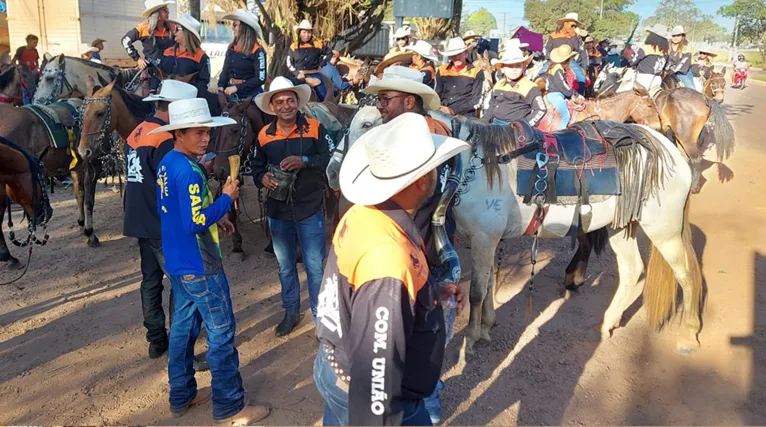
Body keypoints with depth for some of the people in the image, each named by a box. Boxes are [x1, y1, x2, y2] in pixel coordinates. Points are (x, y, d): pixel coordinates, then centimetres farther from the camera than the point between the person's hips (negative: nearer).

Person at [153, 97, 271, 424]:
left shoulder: (167, 163, 7)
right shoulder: (189, 172, -23)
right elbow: (195, 223, -27)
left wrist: (214, 217, 9)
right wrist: (227, 198, -17)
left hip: (178, 262, 10)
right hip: (199, 266, -10)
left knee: (183, 325, 18)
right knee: (221, 331, 0)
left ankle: (182, 396, 31)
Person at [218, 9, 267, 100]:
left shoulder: (257, 51, -9)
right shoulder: (231, 48, 8)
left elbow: (261, 78, -15)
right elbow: (225, 71, 14)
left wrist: (237, 87, -17)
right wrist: (221, 87, -5)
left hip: (250, 95, -5)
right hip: (230, 93, 5)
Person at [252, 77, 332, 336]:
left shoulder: (315, 128, -8)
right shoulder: (264, 135, 2)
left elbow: (331, 160, -13)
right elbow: (256, 169, 8)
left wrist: (304, 161, -27)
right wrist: (263, 178, -14)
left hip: (310, 209, -3)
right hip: (277, 211, 4)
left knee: (315, 266, 4)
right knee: (285, 266, 17)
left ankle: (321, 315, 21)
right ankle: (291, 312, 35)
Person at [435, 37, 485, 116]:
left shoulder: (476, 72, 3)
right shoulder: (442, 70, 12)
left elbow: (476, 101, -1)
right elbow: (437, 95, 15)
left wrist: (454, 111, -11)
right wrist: (440, 109, -6)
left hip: (465, 116, -3)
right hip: (442, 114, 3)